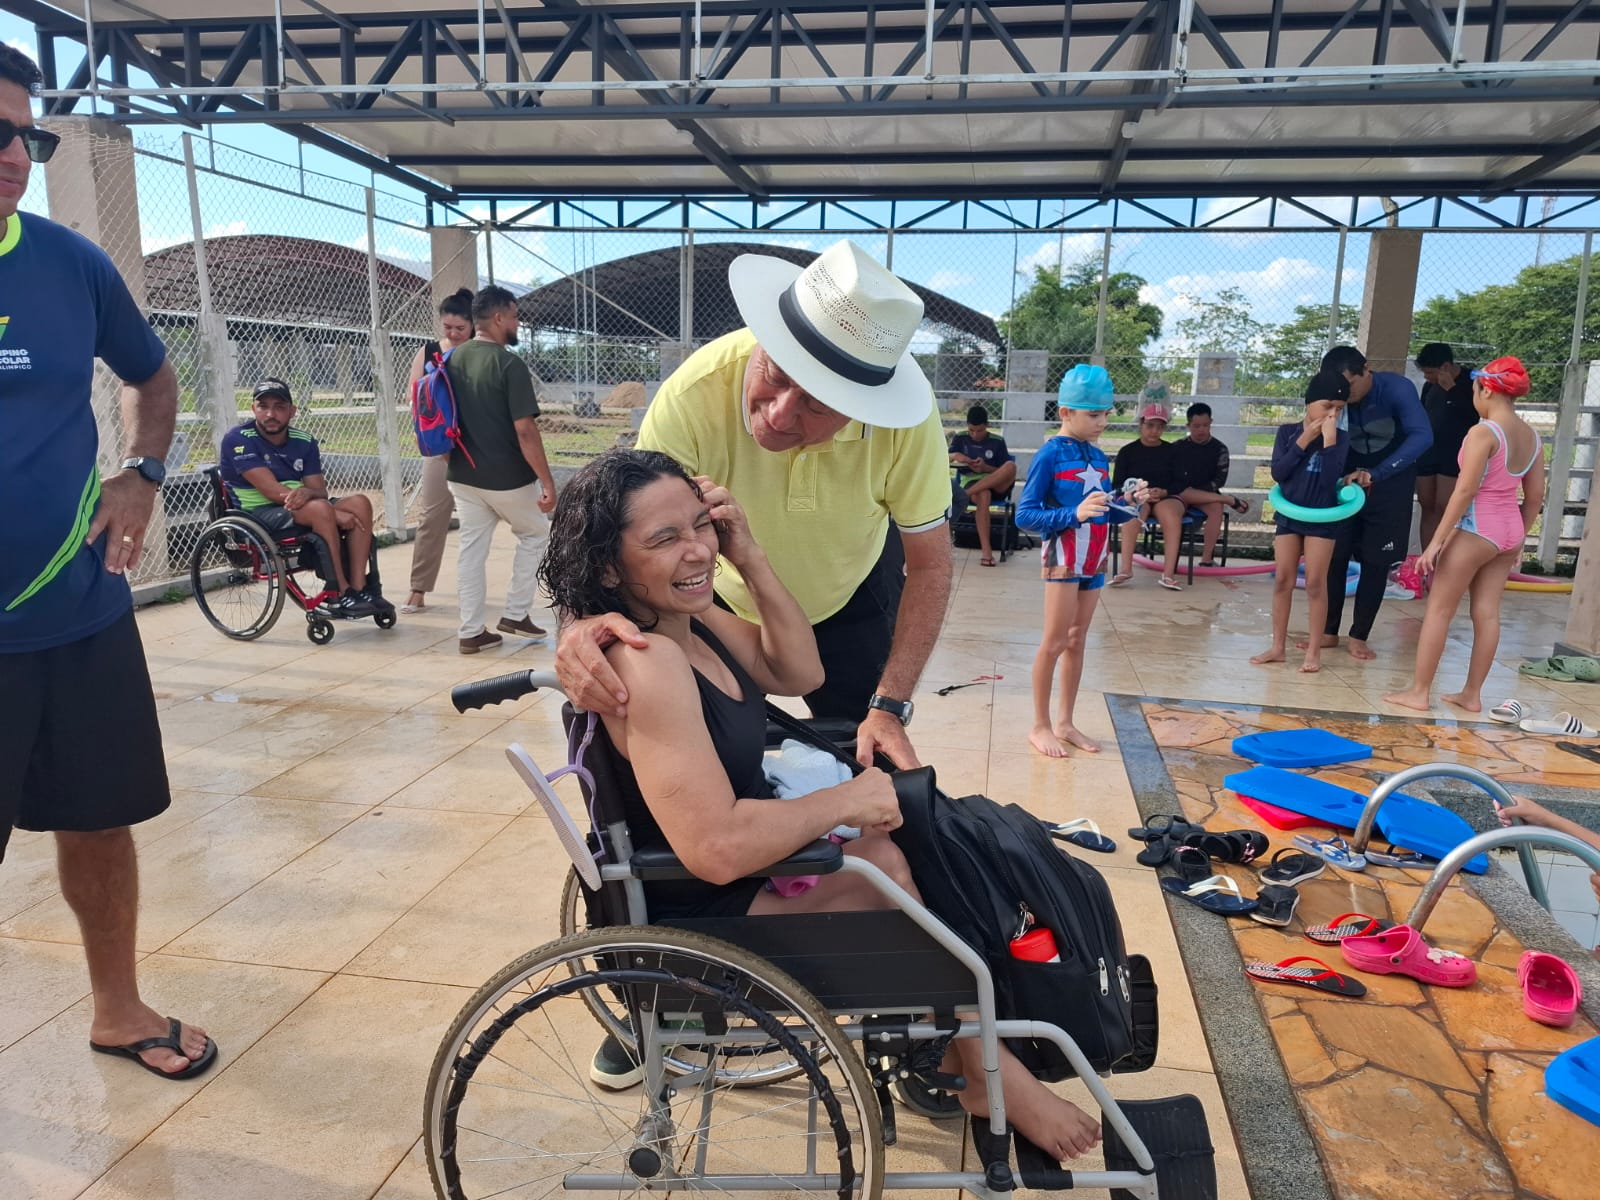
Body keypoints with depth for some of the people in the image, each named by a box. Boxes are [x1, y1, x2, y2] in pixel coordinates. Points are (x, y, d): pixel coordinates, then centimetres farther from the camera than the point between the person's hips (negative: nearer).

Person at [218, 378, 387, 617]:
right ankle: (340, 595, -27)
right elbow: (273, 491, -21)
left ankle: (358, 588, -21)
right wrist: (335, 514, -25)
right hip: (255, 515, -7)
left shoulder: (304, 442, 7)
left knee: (360, 503, -15)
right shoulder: (238, 439, -12)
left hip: (298, 508, 7)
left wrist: (306, 493, -28)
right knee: (320, 509, -33)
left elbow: (321, 491, 1)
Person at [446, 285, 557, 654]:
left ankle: (471, 632, 14)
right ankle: (516, 615, 18)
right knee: (532, 535, 17)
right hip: (508, 477, -6)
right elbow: (525, 430, -20)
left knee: (471, 549, 12)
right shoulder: (510, 365, -17)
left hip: (462, 475, 6)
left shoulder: (452, 360, 6)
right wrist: (547, 481, -17)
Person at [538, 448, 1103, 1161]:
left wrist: (749, 558, -10)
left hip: (742, 861, 10)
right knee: (893, 867, -10)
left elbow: (798, 672, 4)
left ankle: (954, 1047, 18)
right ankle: (987, 1074, 14)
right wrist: (846, 801, -22)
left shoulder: (689, 617, -2)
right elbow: (718, 849, -37)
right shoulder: (645, 663, -31)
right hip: (703, 915, -9)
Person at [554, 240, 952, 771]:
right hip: (725, 599, 0)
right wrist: (582, 620, -52)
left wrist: (890, 707, -26)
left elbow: (928, 566, -20)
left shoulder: (906, 418, -33)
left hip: (854, 597, 1)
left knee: (866, 765, 6)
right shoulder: (695, 394, -37)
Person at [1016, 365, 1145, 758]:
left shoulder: (1099, 457, 9)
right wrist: (1074, 514, -28)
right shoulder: (1050, 454, -12)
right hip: (1063, 558, -7)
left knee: (1077, 641, 12)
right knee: (1055, 643, -2)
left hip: (1095, 560, 7)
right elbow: (1024, 515, -17)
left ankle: (1065, 723, 22)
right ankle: (1040, 726, 10)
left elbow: (1107, 514, 14)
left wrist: (1130, 505, -6)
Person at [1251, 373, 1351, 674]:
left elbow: (1329, 479, -17)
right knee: (1282, 580, 6)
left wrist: (1328, 440, -21)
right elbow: (1277, 473, -10)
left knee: (1315, 583, -1)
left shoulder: (1340, 438, -5)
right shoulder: (1288, 432, 1)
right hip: (1288, 514, 2)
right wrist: (1304, 441, -14)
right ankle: (1278, 646, 14)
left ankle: (1314, 650, 7)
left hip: (1322, 519, -2)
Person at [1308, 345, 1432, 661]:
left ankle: (1359, 636, 8)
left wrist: (1375, 474, -43)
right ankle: (1329, 632, 11)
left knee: (1376, 561, -1)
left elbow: (1422, 436, -33)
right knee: (1335, 556, -1)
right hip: (1346, 480, 3)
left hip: (1390, 484, -2)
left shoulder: (1397, 388, -23)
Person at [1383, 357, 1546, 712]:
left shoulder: (1482, 432, -16)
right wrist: (1519, 539, 21)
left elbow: (1465, 491, -20)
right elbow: (1535, 496, 11)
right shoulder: (1532, 436, 7)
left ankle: (1418, 692, 6)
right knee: (1487, 613, 11)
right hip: (1508, 531, 8)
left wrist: (1436, 541, -17)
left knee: (1438, 609, 1)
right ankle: (1472, 694, 18)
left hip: (1476, 529, -8)